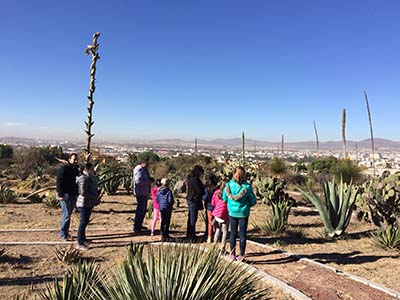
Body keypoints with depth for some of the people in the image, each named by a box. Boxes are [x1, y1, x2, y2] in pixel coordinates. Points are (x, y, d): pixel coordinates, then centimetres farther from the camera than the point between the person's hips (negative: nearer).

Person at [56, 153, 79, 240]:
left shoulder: (76, 169, 13)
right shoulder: (64, 168, -12)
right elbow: (59, 182, -16)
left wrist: (77, 194, 18)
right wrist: (60, 195, -20)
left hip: (73, 196, 8)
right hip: (65, 195, -8)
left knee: (69, 214, 14)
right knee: (66, 214, -5)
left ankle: (66, 232, 24)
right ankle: (63, 234, 5)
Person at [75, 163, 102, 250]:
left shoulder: (91, 178, 11)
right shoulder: (84, 179, -18)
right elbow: (83, 192, -24)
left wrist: (98, 193, 3)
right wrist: (95, 197, -21)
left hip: (89, 204, 9)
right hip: (83, 204, -9)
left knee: (86, 222, 19)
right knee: (83, 222, -5)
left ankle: (83, 238, 33)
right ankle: (79, 244, 2)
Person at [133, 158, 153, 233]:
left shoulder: (145, 169, 13)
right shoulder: (138, 170, -17)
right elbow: (138, 181, -26)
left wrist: (150, 180, 3)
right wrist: (149, 181, -22)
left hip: (145, 192, 10)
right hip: (140, 193, -10)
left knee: (144, 209, 17)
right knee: (140, 209, -5)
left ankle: (140, 224, 30)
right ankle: (136, 227, 5)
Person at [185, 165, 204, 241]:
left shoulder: (190, 178, 10)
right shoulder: (195, 179, -19)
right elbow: (199, 191, -18)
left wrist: (202, 186, 6)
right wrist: (204, 187, -2)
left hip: (190, 199, 10)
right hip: (194, 201, -10)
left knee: (190, 218, 19)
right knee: (193, 219, -2)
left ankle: (188, 235, 30)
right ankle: (192, 236, 6)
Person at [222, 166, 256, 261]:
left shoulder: (229, 185, -11)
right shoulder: (247, 187, -15)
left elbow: (224, 198, 0)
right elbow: (253, 201, -7)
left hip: (232, 212, 2)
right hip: (243, 213, -1)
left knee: (233, 233, 15)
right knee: (242, 234, 11)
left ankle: (232, 254, 24)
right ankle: (241, 255, 19)